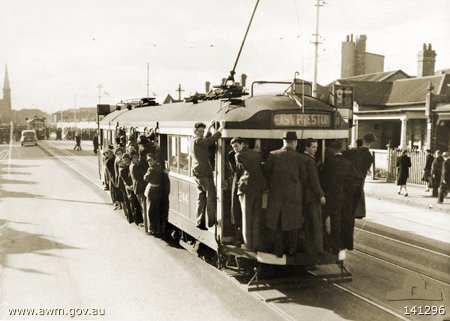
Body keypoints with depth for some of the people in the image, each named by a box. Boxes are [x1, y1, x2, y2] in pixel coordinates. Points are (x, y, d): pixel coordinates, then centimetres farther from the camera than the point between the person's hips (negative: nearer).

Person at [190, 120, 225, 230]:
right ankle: (211, 221, -2)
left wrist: (209, 127, 31)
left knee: (201, 198, 12)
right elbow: (212, 139, -23)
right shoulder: (198, 142, -15)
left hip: (197, 172, 10)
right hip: (204, 173, -10)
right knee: (211, 196, -3)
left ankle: (200, 222, 14)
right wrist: (221, 127, -14)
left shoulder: (193, 141, 13)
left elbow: (205, 140, 31)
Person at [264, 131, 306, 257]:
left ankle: (279, 250, 16)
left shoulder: (273, 155, -7)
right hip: (293, 195, -1)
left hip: (276, 195, 1)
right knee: (292, 223, 13)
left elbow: (265, 171, 1)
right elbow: (303, 177, 0)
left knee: (278, 223, 11)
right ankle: (292, 249, 18)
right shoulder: (299, 158, -8)